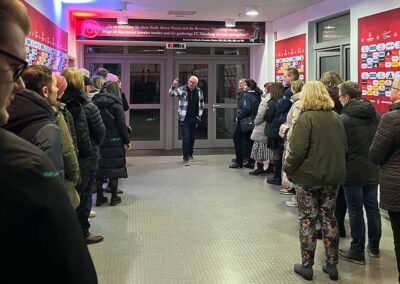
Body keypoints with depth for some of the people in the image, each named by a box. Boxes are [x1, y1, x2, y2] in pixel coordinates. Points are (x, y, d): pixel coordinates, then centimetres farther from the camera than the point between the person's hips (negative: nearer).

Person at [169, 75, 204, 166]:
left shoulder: (199, 91, 3)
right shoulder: (182, 90, -10)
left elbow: (202, 104, 15)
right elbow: (171, 94, -27)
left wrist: (199, 115, 10)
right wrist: (173, 86, -46)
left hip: (194, 119, 4)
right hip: (184, 119, -4)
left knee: (192, 138, 14)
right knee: (186, 138, -8)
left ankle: (190, 155, 32)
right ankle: (186, 158, -1)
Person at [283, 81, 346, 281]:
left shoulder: (306, 117, -14)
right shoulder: (336, 117, 7)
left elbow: (297, 150, -19)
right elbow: (343, 147, 14)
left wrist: (288, 169, -6)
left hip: (308, 176, -5)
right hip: (333, 175, 5)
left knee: (307, 219, 6)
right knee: (328, 218, 14)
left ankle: (306, 266, 14)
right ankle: (332, 265, 19)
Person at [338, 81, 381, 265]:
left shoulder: (343, 119, -16)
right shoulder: (375, 115, 2)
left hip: (352, 172, -5)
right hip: (372, 170, 6)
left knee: (355, 211, 3)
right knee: (372, 208, 16)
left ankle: (357, 252, 12)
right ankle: (374, 247, 29)